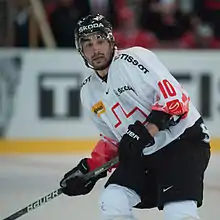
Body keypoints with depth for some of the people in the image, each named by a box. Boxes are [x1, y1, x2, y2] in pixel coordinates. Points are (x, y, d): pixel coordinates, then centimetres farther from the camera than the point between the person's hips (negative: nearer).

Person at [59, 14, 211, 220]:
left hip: (184, 140, -8)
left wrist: (146, 130, -31)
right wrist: (89, 169, 10)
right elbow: (112, 138, 21)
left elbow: (174, 96, -22)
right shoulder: (89, 92, 11)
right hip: (142, 154, 8)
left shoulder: (134, 58, -14)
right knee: (112, 201, -10)